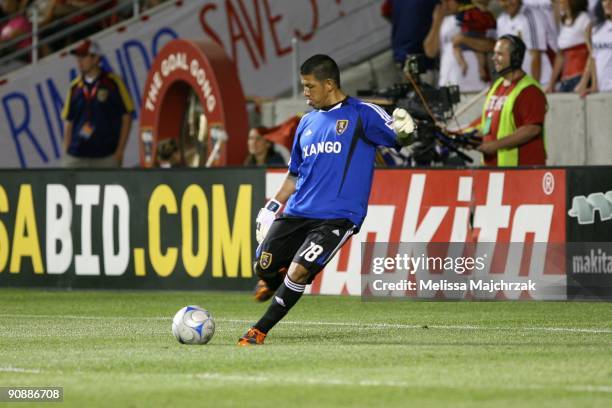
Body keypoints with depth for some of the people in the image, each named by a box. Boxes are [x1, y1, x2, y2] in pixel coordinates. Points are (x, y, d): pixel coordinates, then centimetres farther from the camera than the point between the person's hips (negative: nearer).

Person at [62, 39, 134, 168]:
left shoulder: (113, 83, 1)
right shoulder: (75, 87, 11)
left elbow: (126, 117, 1)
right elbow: (68, 122, 14)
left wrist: (120, 151, -5)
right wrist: (66, 153, 6)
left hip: (106, 157, -3)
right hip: (76, 159, 3)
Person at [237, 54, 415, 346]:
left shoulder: (362, 114, -2)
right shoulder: (308, 122, 16)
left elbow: (398, 139, -5)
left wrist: (404, 131, -27)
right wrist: (273, 206, 17)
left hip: (337, 217, -6)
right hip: (297, 212, 6)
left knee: (298, 271, -19)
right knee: (263, 267, 0)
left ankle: (260, 331, -5)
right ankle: (276, 281, 38)